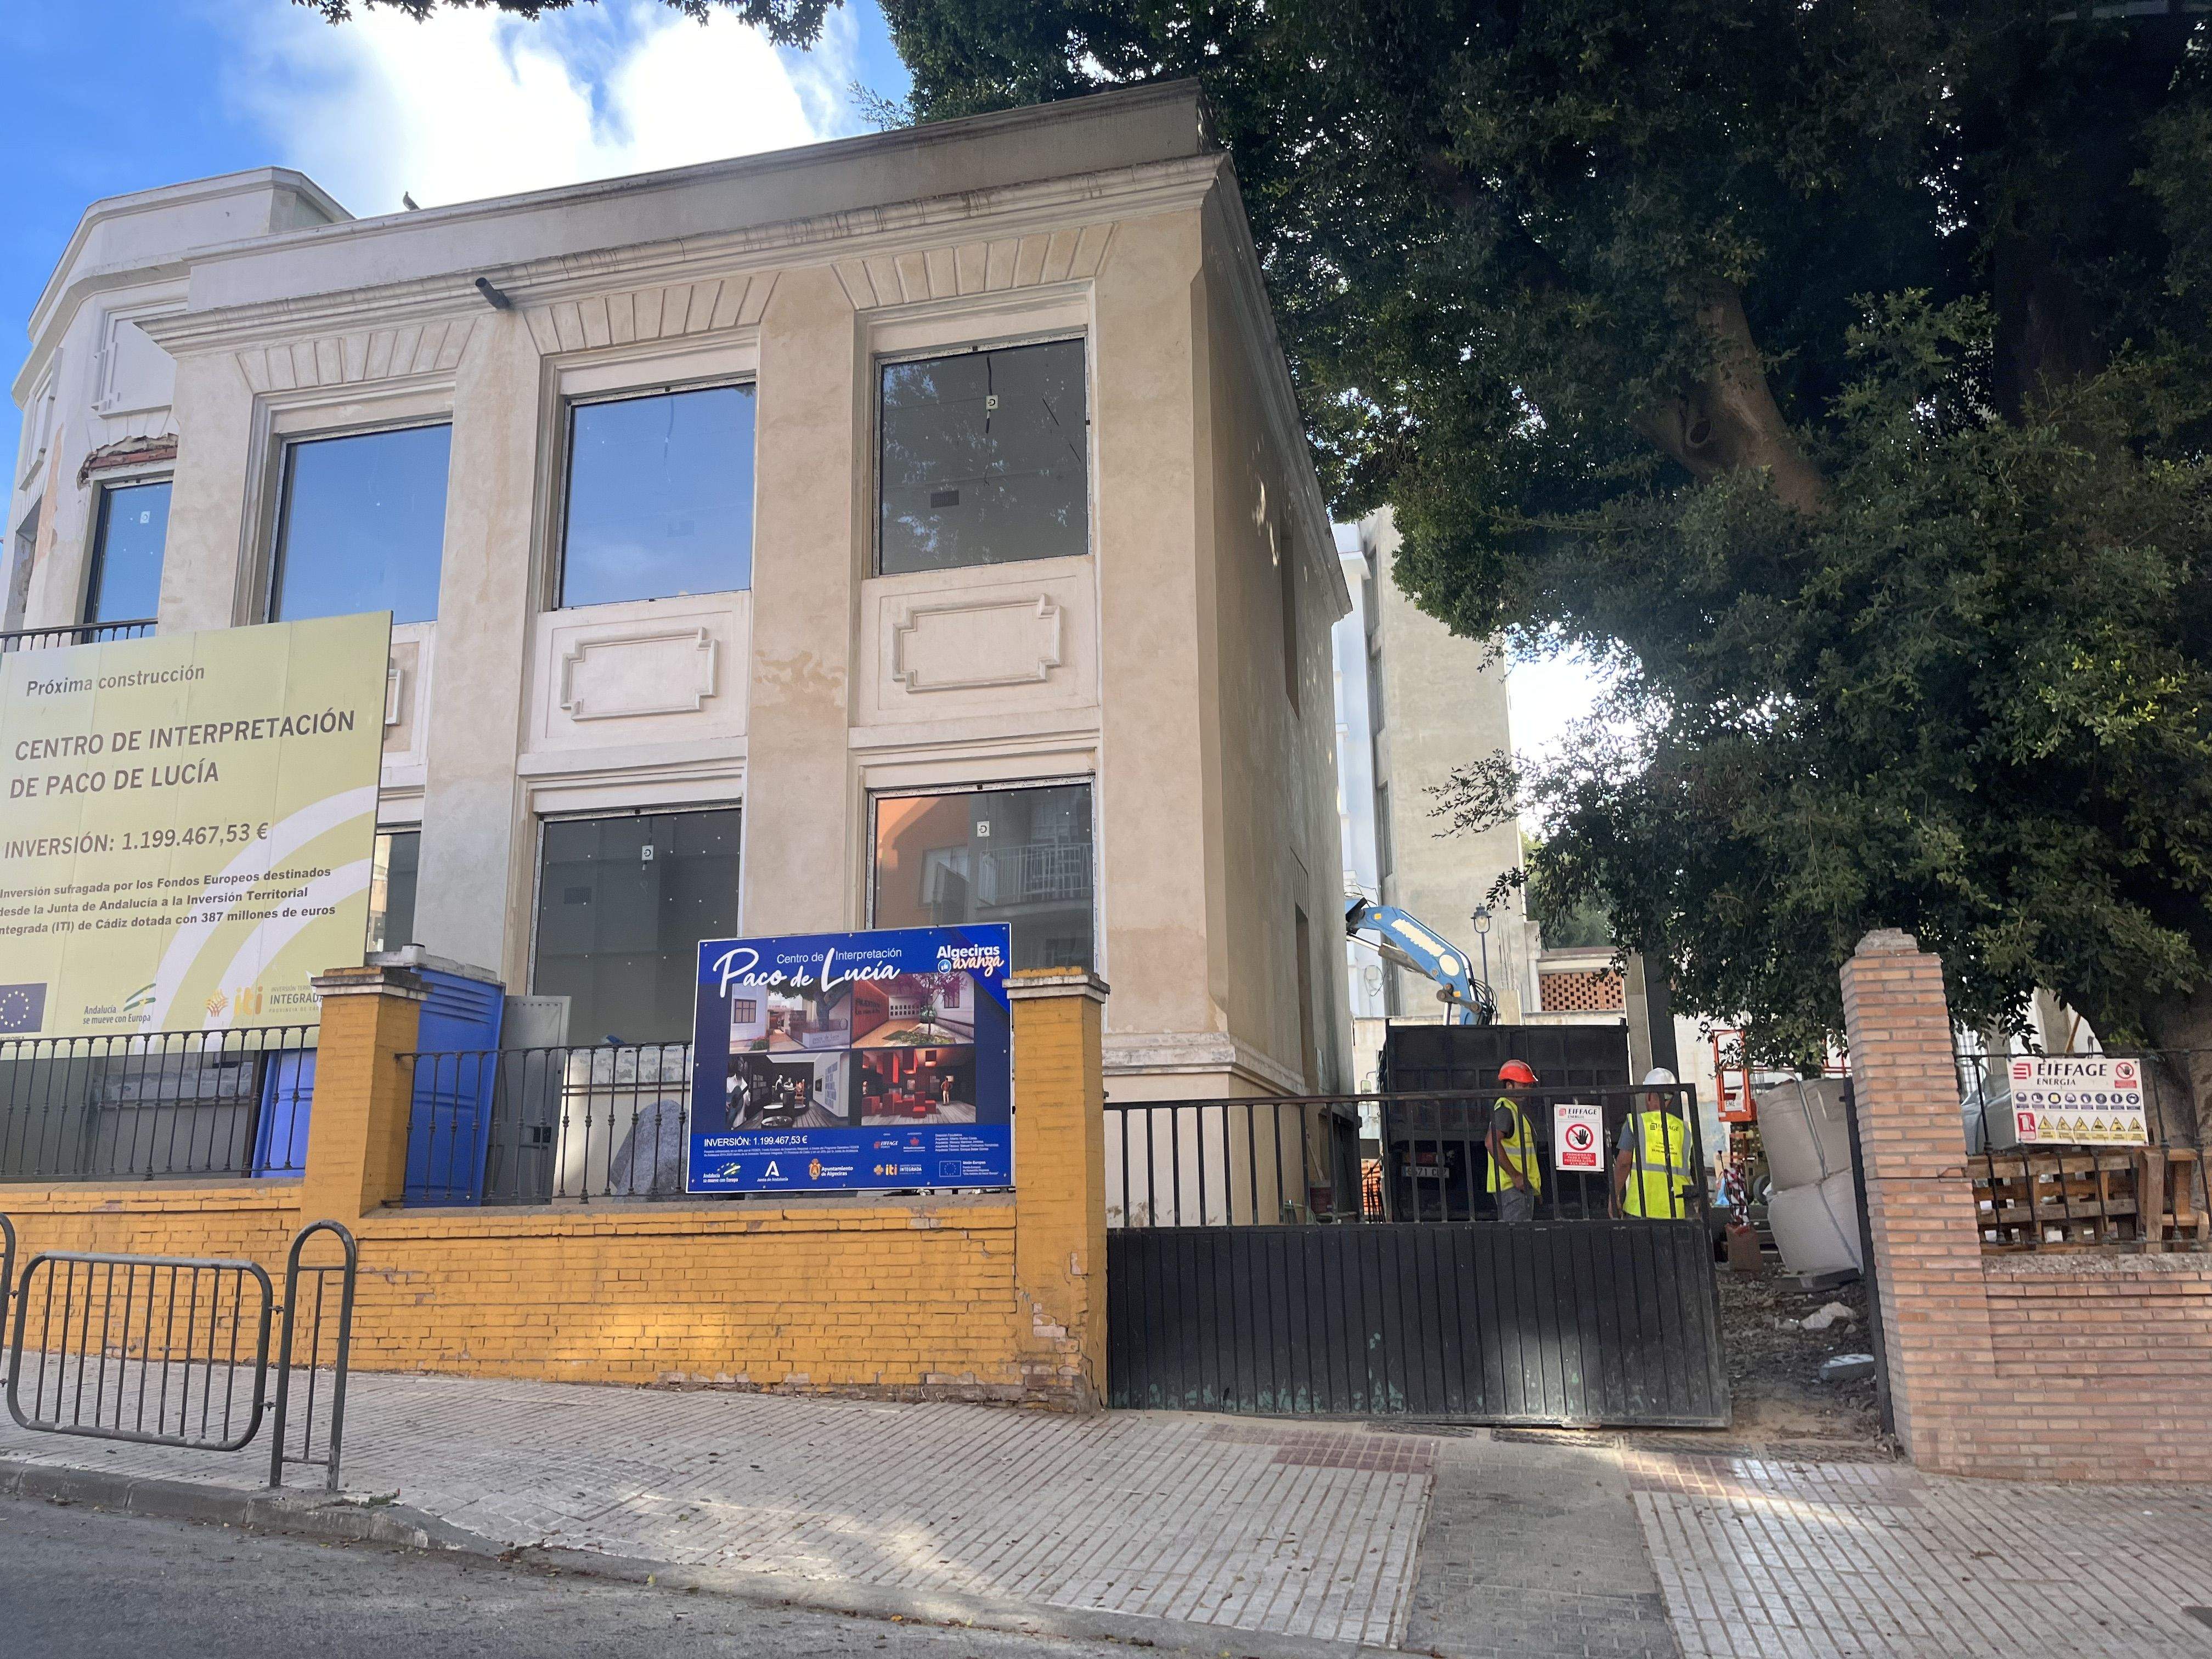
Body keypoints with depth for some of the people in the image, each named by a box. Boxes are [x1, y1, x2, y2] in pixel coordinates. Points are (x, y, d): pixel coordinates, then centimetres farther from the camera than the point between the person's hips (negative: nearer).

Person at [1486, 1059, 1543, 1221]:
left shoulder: (1517, 1109, 23)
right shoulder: (1505, 1109, -11)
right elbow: (1491, 1142, -25)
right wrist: (1515, 1175, -25)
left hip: (1521, 1184, 11)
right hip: (1511, 1186, -11)